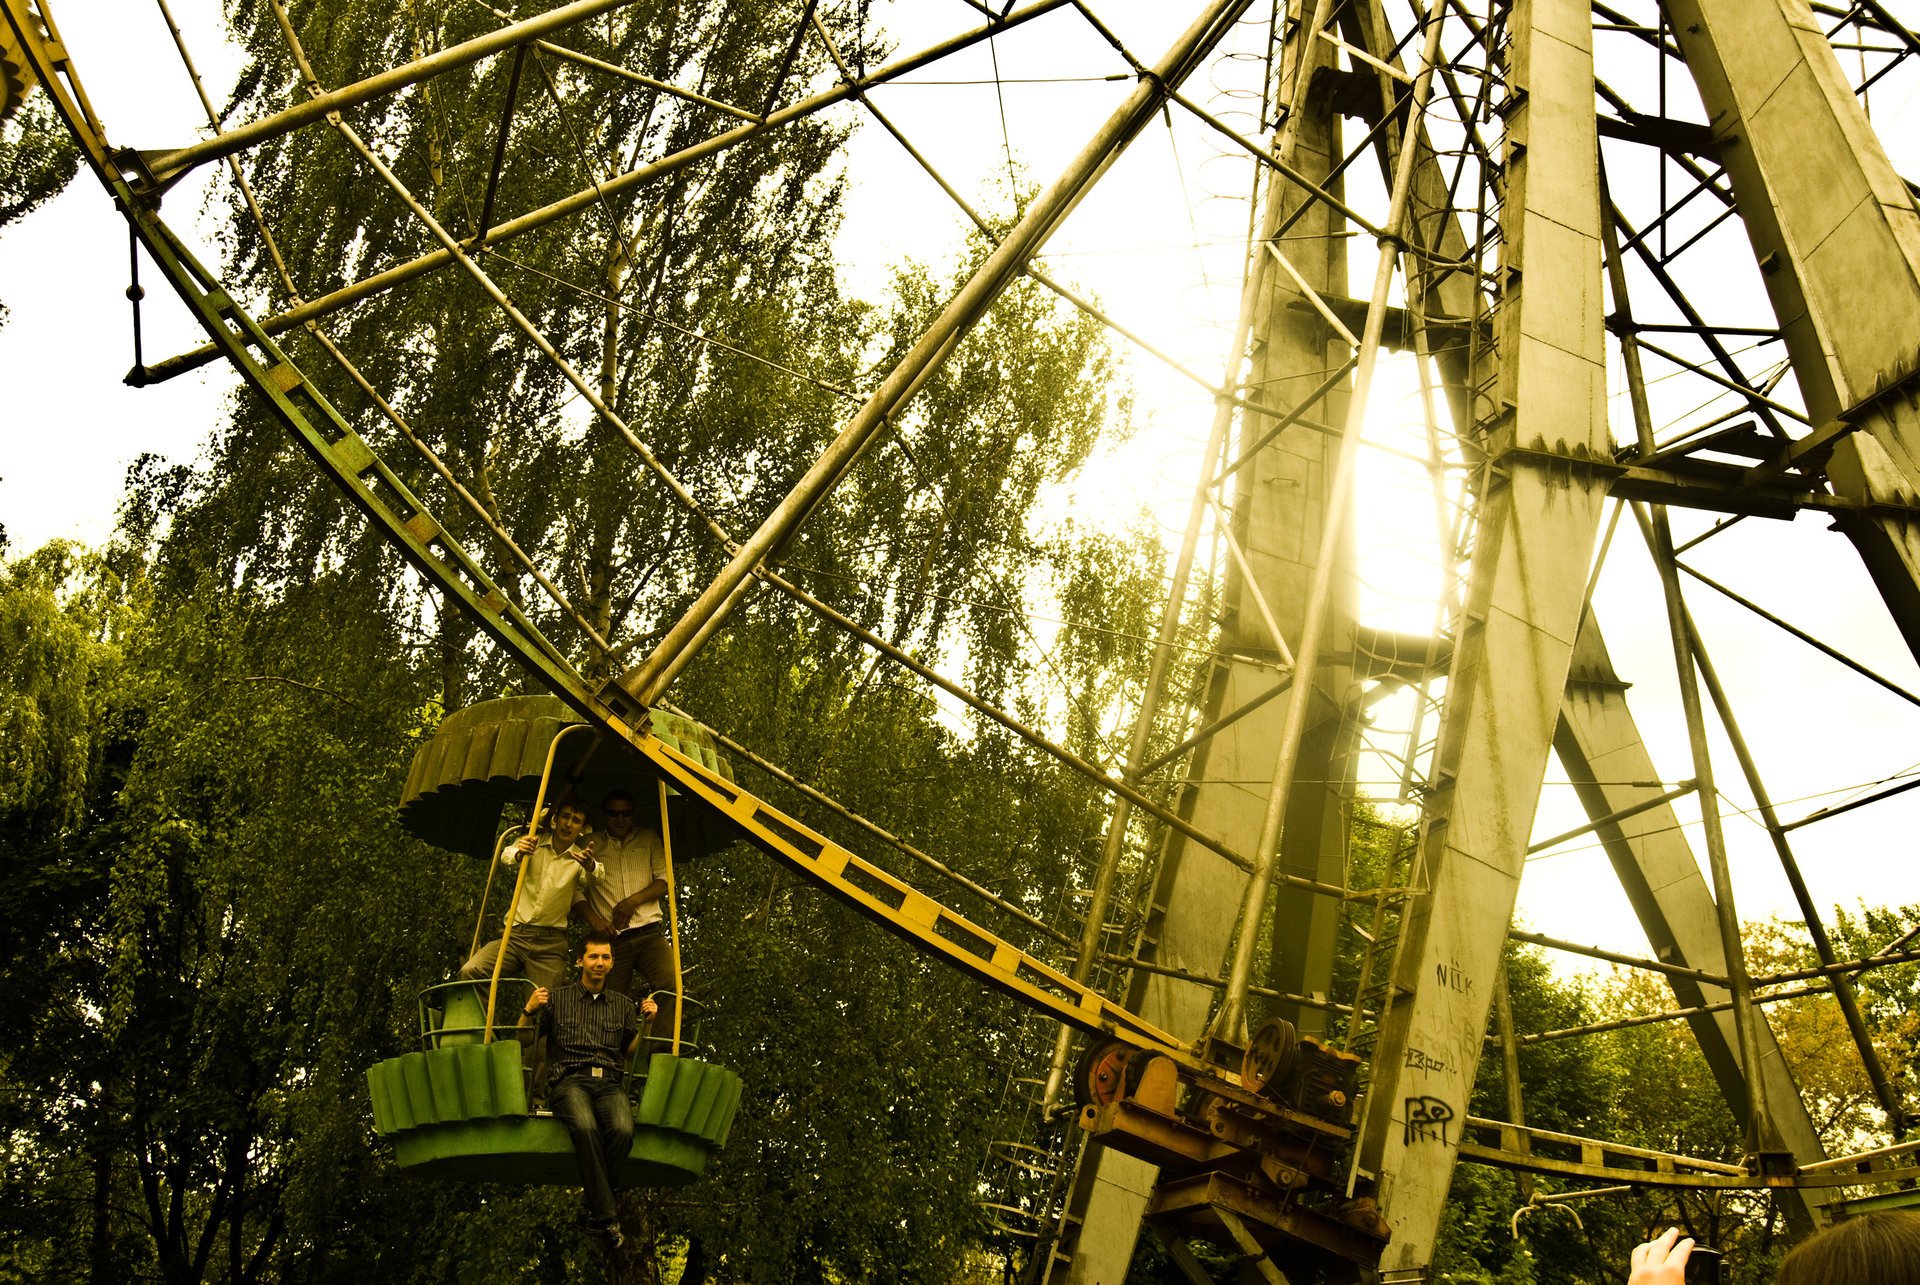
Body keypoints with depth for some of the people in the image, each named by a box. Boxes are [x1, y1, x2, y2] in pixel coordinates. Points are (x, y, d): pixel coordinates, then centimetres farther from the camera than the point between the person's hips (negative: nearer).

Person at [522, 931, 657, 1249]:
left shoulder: (623, 1005, 24)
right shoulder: (557, 999, 18)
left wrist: (646, 1023, 10)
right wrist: (529, 1010, -1)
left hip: (609, 1083, 2)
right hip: (569, 1079, -2)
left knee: (623, 1130, -34)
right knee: (586, 1127, -38)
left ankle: (594, 1208, -17)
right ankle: (606, 1215, -32)